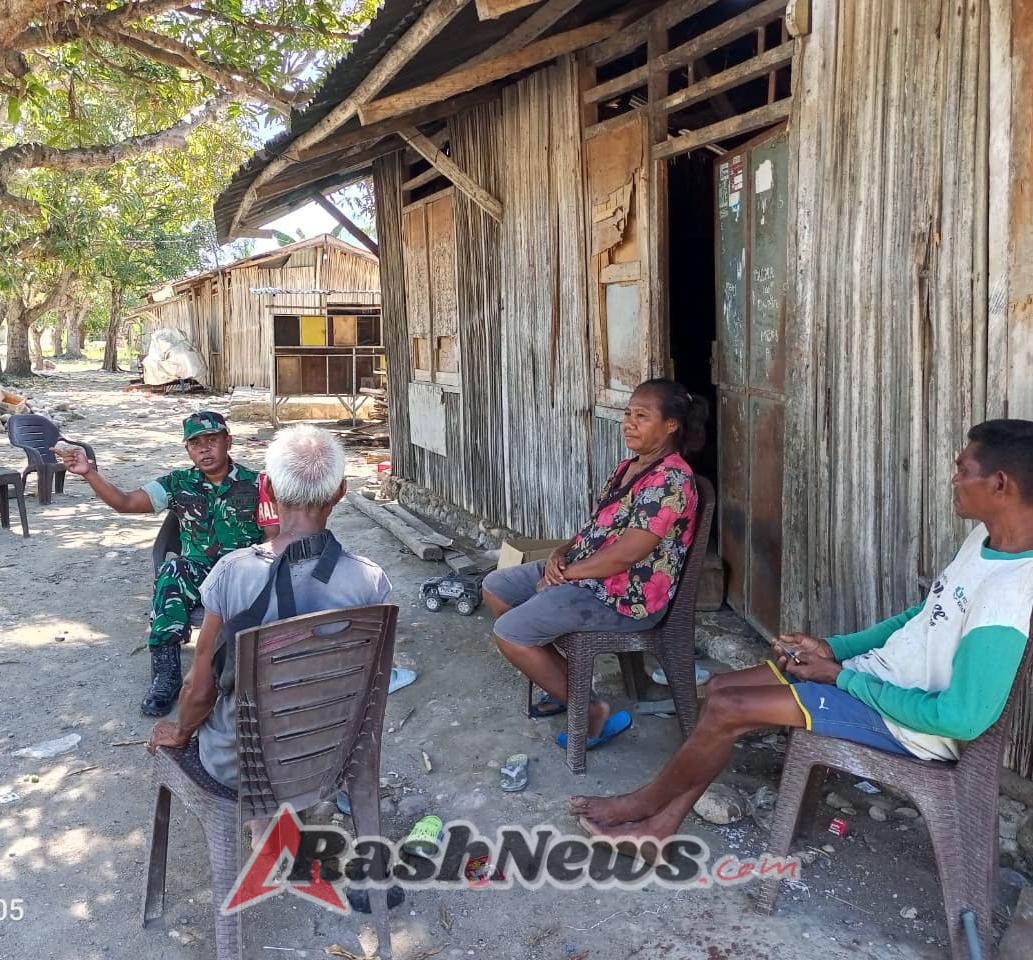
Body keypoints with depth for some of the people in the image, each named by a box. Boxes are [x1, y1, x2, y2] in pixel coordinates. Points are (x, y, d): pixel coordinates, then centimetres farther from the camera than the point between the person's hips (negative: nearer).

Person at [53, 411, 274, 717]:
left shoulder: (254, 484, -1)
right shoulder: (179, 484, 7)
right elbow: (124, 502, -3)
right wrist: (89, 473, -19)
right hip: (197, 575, 2)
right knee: (172, 571, -31)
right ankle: (166, 674, -25)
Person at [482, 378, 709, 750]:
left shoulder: (670, 480, -21)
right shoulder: (629, 467, 11)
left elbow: (626, 554, -25)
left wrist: (565, 573, -15)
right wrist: (561, 553, -3)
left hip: (624, 596, -11)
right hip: (585, 573, 11)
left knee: (509, 634, -17)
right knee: (495, 588, 13)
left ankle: (590, 711, -1)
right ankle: (565, 682, 17)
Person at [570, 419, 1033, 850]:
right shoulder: (987, 536, 1)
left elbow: (963, 718, -29)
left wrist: (843, 677, -19)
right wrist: (834, 647, 4)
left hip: (907, 719, -9)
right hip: (879, 671, 9)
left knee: (727, 708, -13)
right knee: (721, 687, 3)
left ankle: (642, 804, 13)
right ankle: (661, 825, 12)